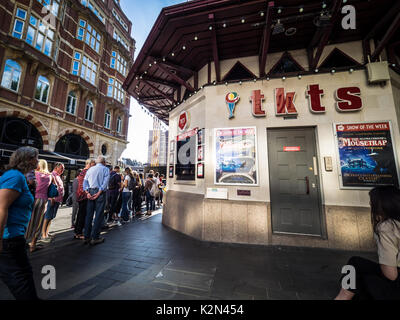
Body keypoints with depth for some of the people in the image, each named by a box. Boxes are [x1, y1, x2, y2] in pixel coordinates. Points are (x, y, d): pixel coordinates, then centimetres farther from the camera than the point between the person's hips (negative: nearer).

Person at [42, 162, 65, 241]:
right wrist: (52, 198, -21)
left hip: (58, 200, 9)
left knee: (51, 217, 14)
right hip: (53, 199, -9)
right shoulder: (52, 175, -10)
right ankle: (43, 235, 3)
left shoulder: (58, 176, 19)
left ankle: (46, 233, 22)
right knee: (48, 217, -4)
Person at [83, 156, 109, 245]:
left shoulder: (90, 169, 14)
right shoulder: (106, 169, 1)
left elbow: (85, 181, 6)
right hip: (100, 193, -5)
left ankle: (87, 237, 19)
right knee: (99, 215, 1)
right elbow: (105, 182, -11)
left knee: (89, 214, 11)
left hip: (90, 192, 5)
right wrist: (98, 193, -11)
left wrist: (87, 192, -1)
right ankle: (95, 238, 5)